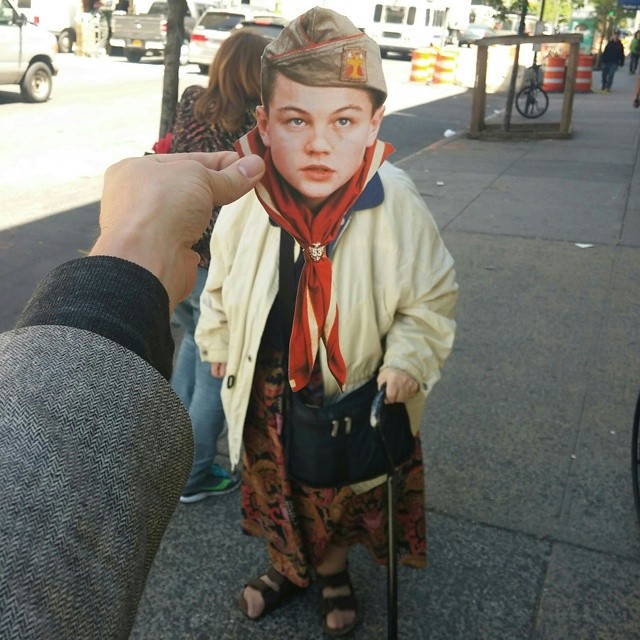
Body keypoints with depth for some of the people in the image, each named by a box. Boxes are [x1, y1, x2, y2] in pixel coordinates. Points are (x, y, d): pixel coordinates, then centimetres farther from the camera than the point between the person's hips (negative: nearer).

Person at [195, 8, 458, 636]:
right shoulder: (244, 206, -17)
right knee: (273, 486, 24)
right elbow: (221, 284, 4)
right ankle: (286, 567, 54)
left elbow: (431, 297, -9)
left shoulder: (397, 209, -24)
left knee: (342, 496, 21)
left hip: (352, 395, -2)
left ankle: (333, 574, 52)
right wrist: (218, 344, 12)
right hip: (265, 391, 2)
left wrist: (408, 358, -20)